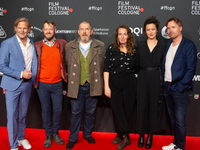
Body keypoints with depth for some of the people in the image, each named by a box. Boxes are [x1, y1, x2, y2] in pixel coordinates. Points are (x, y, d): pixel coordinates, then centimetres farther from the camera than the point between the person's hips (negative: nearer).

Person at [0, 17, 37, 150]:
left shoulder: (32, 44, 5)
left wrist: (32, 77, 3)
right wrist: (20, 74, -17)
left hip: (27, 84, 4)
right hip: (13, 85, -4)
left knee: (23, 114, 17)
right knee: (12, 116, 3)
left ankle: (21, 138, 36)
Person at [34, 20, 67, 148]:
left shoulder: (62, 44, 1)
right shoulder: (37, 46, -1)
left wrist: (65, 76, 5)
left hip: (57, 83, 1)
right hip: (42, 84, 0)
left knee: (58, 110, 7)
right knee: (46, 110, 10)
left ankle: (56, 133, 29)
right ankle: (48, 135, 26)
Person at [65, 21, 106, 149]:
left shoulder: (100, 46, 2)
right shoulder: (69, 47, 2)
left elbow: (103, 66, 5)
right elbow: (67, 66, 7)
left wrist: (101, 84, 4)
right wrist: (69, 83, 6)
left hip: (93, 86, 1)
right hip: (76, 86, 0)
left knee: (90, 112, 14)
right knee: (75, 113, 7)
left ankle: (87, 134, 35)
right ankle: (73, 138, 24)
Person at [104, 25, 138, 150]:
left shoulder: (133, 50, 5)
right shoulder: (111, 49, -1)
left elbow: (136, 68, 11)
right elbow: (106, 69, -3)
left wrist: (138, 88, 6)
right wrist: (106, 86, -8)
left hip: (130, 84, 1)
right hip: (114, 83, -1)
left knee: (128, 110, 4)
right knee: (117, 110, 1)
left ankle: (121, 135, 21)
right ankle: (126, 137, 15)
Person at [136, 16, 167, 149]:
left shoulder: (162, 46, 4)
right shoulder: (140, 45, 6)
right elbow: (137, 64, 5)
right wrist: (136, 81, -2)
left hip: (157, 80, 0)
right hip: (143, 79, 1)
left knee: (155, 106, 6)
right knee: (142, 106, 3)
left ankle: (150, 134, 23)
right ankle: (141, 134, 19)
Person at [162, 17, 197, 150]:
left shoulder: (189, 45, -7)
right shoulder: (169, 45, 13)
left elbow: (191, 69, -12)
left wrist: (180, 86, -16)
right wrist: (164, 84, 7)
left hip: (179, 89, -6)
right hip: (167, 87, 7)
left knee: (180, 120, -1)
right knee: (173, 118, 16)